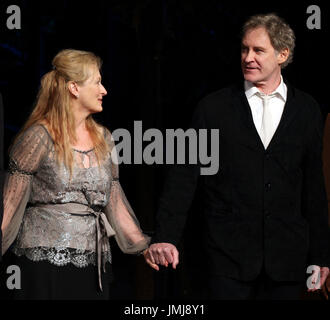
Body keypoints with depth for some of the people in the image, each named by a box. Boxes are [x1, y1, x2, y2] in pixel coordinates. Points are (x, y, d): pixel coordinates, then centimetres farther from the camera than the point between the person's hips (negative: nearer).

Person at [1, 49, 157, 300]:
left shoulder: (103, 138, 13)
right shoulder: (39, 137, -5)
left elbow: (114, 202, 12)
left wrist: (144, 246, 2)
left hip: (93, 265, 5)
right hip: (44, 261, -5)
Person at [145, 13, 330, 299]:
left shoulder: (307, 110, 7)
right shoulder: (214, 108, 2)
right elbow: (183, 177, -2)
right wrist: (166, 236, -13)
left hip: (287, 257, 2)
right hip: (229, 254, -2)